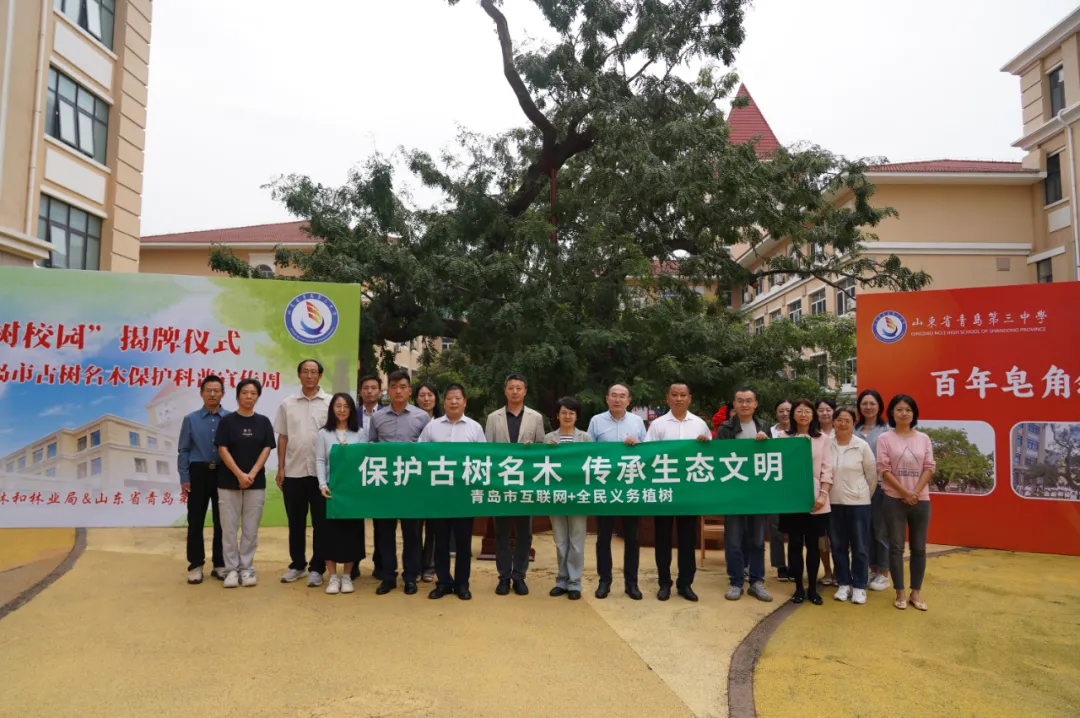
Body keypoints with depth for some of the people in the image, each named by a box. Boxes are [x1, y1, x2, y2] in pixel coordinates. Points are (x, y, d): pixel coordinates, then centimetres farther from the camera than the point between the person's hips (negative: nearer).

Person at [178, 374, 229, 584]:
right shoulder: (191, 419, 3)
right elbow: (183, 451, 3)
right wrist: (184, 478, -3)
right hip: (199, 473, 0)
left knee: (222, 521, 7)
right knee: (195, 521, 5)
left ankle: (220, 564, 18)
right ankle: (195, 565, 16)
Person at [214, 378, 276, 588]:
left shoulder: (263, 422, 6)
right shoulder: (227, 421, 0)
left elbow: (266, 449, 1)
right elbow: (222, 450, -6)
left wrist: (252, 474, -12)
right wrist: (239, 475, -15)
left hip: (256, 483, 2)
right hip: (229, 482, -1)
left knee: (251, 528, 4)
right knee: (229, 527, 1)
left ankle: (247, 568, 13)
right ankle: (231, 569, 11)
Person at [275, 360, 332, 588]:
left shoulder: (330, 402, 0)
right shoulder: (287, 404, 6)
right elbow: (282, 438, 8)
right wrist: (280, 468, 3)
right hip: (293, 472, 2)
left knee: (320, 523, 4)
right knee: (296, 522, 11)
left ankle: (317, 568, 14)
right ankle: (297, 565, 24)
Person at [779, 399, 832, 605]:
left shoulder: (823, 439, 5)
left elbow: (827, 469, 0)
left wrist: (823, 494, -9)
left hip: (815, 500, 0)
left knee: (813, 544, 7)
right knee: (795, 544, 5)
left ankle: (813, 589, 18)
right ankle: (798, 588, 15)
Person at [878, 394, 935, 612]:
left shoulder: (923, 438, 6)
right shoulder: (885, 438, -2)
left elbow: (929, 468, 2)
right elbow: (884, 469, -7)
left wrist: (916, 493, -11)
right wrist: (905, 493, -13)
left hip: (921, 500, 3)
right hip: (895, 500, -3)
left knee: (919, 548, 8)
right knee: (896, 547, 2)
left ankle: (916, 593, 17)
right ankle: (900, 593, 11)